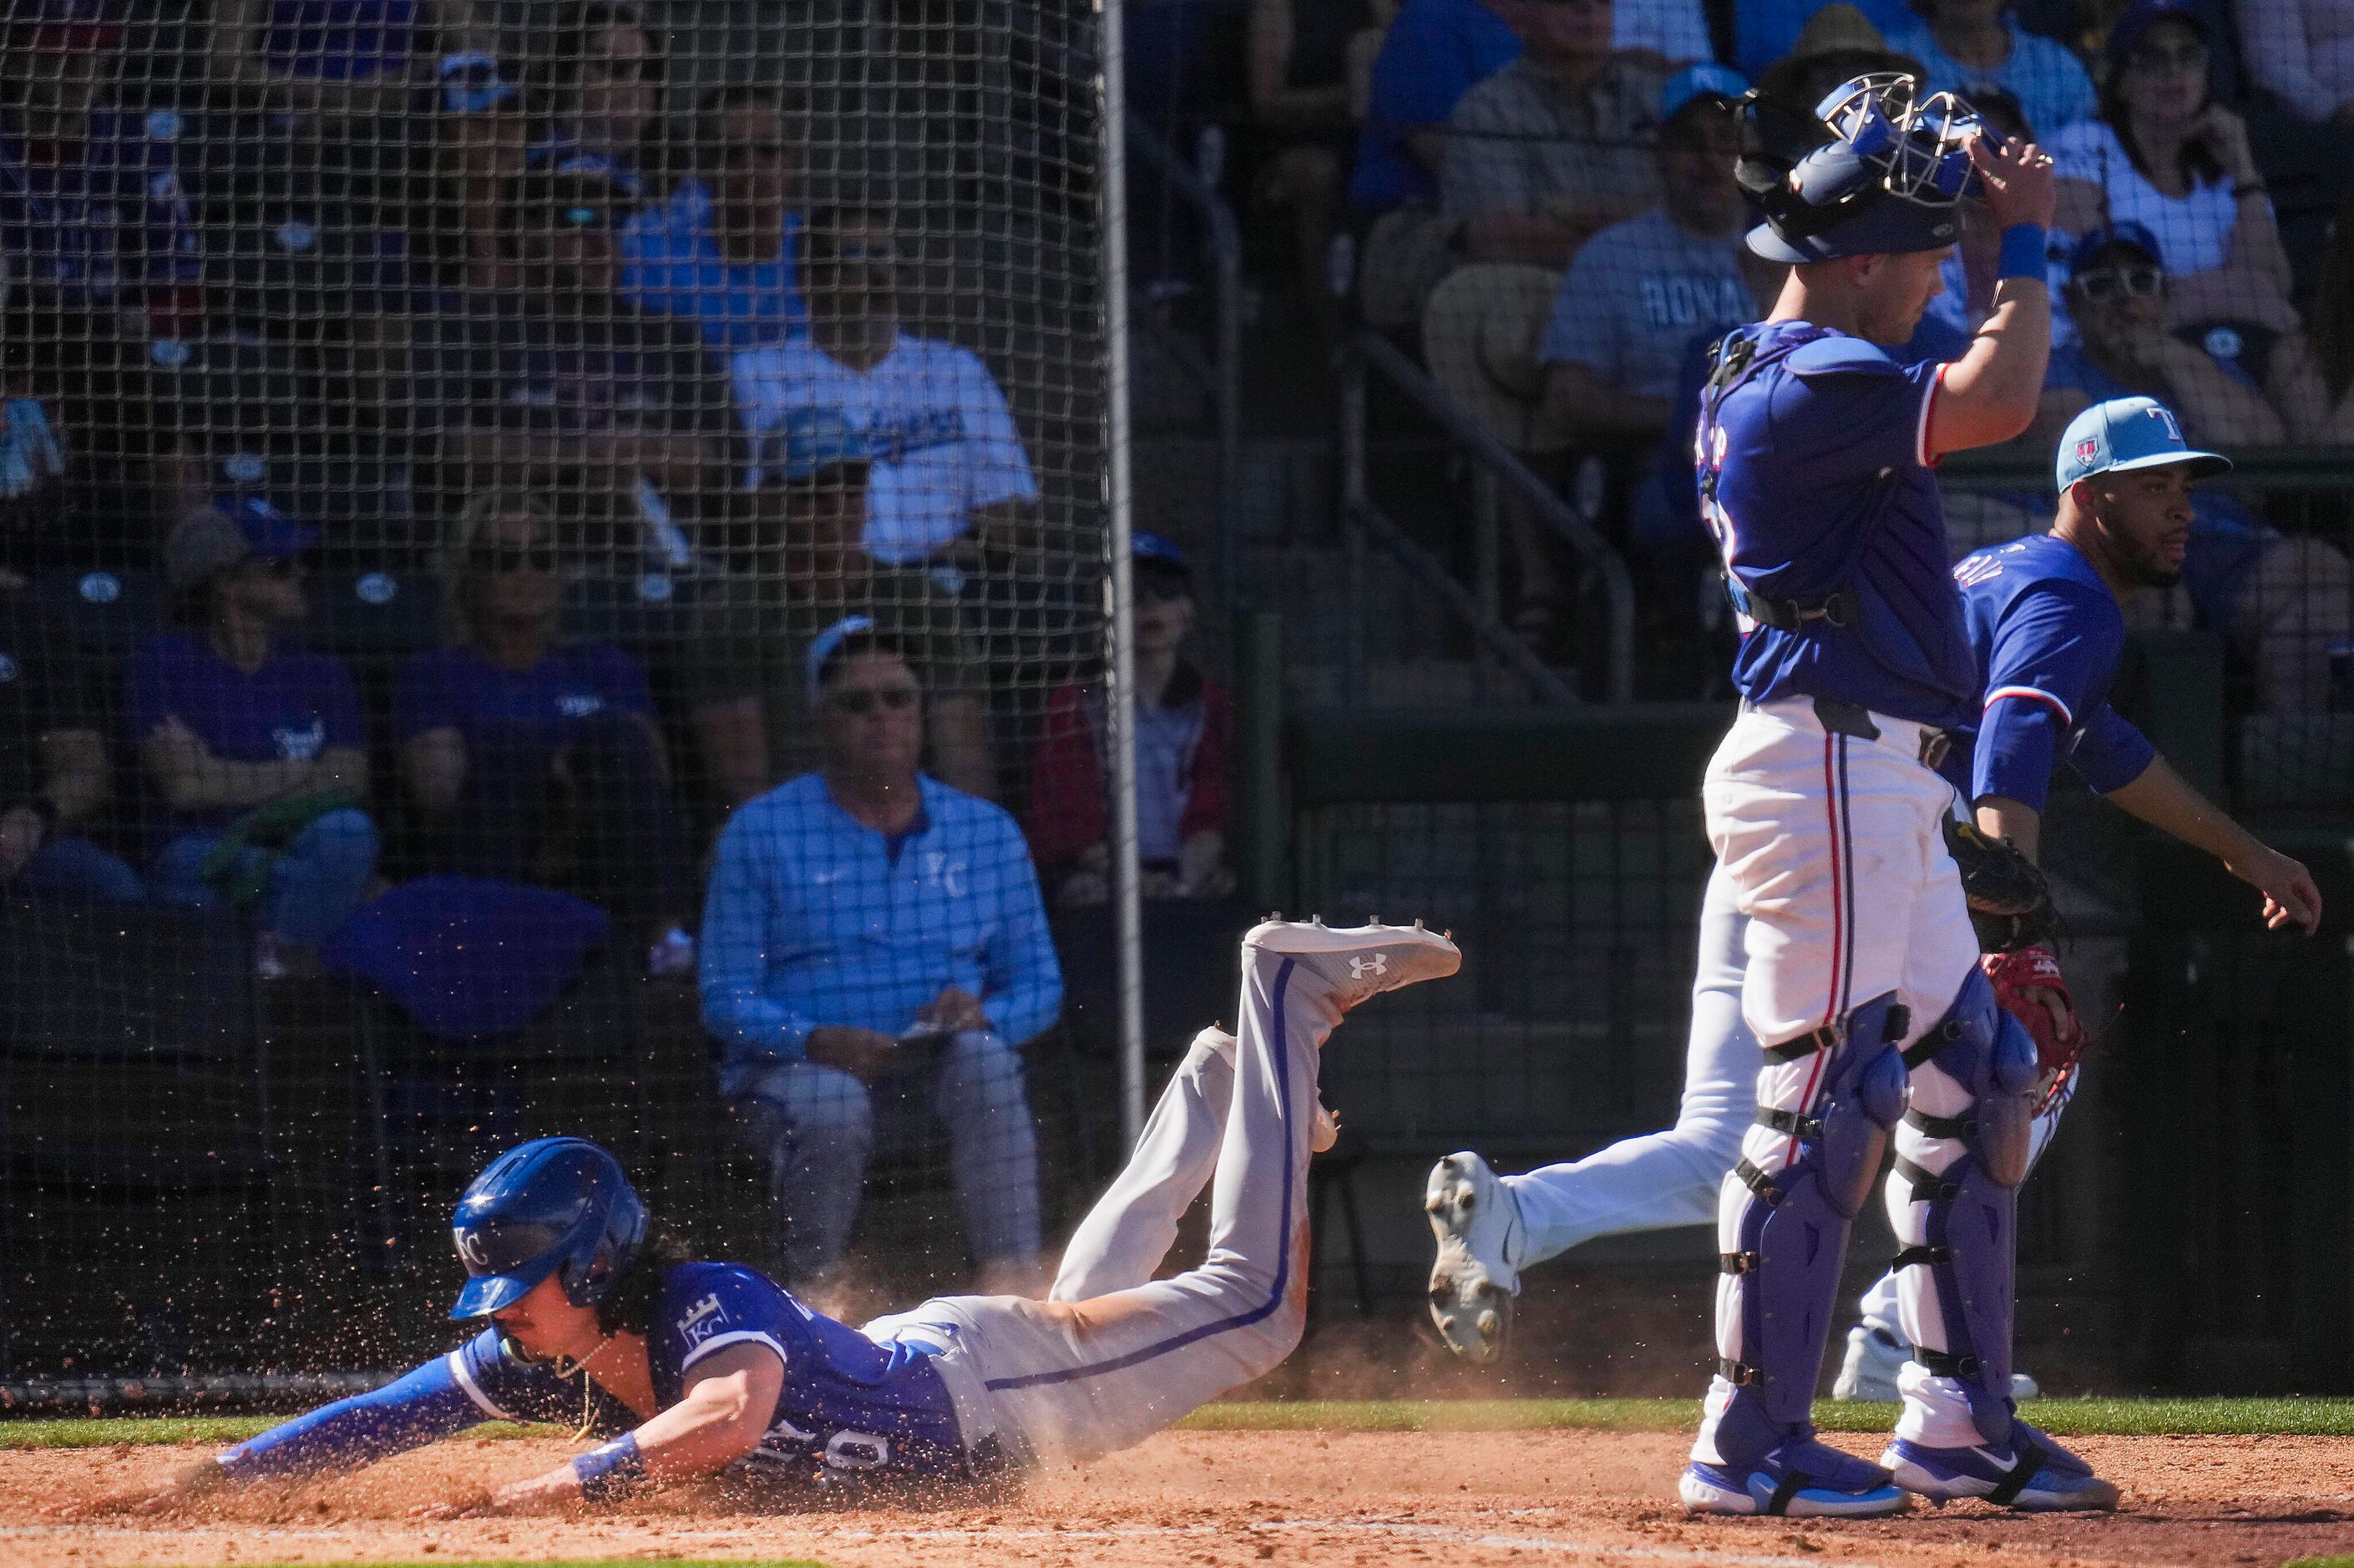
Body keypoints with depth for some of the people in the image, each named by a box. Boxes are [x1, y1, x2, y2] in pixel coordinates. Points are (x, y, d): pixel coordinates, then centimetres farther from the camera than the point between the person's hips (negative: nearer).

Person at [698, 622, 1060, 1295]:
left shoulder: (988, 833, 13)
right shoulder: (760, 832, 4)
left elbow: (1039, 985, 12)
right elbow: (725, 998, 0)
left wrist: (982, 1016, -13)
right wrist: (816, 1041, -21)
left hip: (937, 1065, 2)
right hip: (793, 1066, -2)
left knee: (982, 1058, -33)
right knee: (832, 1110, -37)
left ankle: (1015, 1284, -37)